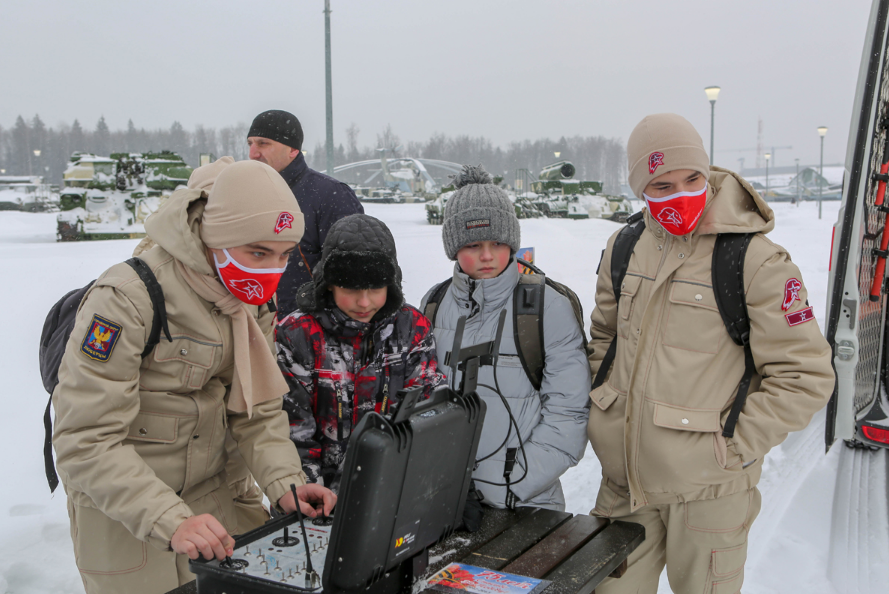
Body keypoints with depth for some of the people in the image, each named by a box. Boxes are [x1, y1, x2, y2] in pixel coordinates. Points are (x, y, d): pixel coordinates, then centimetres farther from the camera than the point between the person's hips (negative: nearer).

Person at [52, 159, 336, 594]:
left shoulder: (253, 301, -3)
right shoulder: (125, 300, -25)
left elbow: (258, 409, 1)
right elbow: (86, 441, -27)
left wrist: (284, 483, -15)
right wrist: (171, 522, -35)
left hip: (208, 493, 6)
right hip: (117, 505, -5)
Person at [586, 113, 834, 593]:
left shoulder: (757, 262, -13)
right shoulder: (624, 249, 4)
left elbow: (805, 375, -10)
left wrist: (732, 447, -11)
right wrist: (600, 410, 10)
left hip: (705, 489, -4)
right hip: (623, 480, 5)